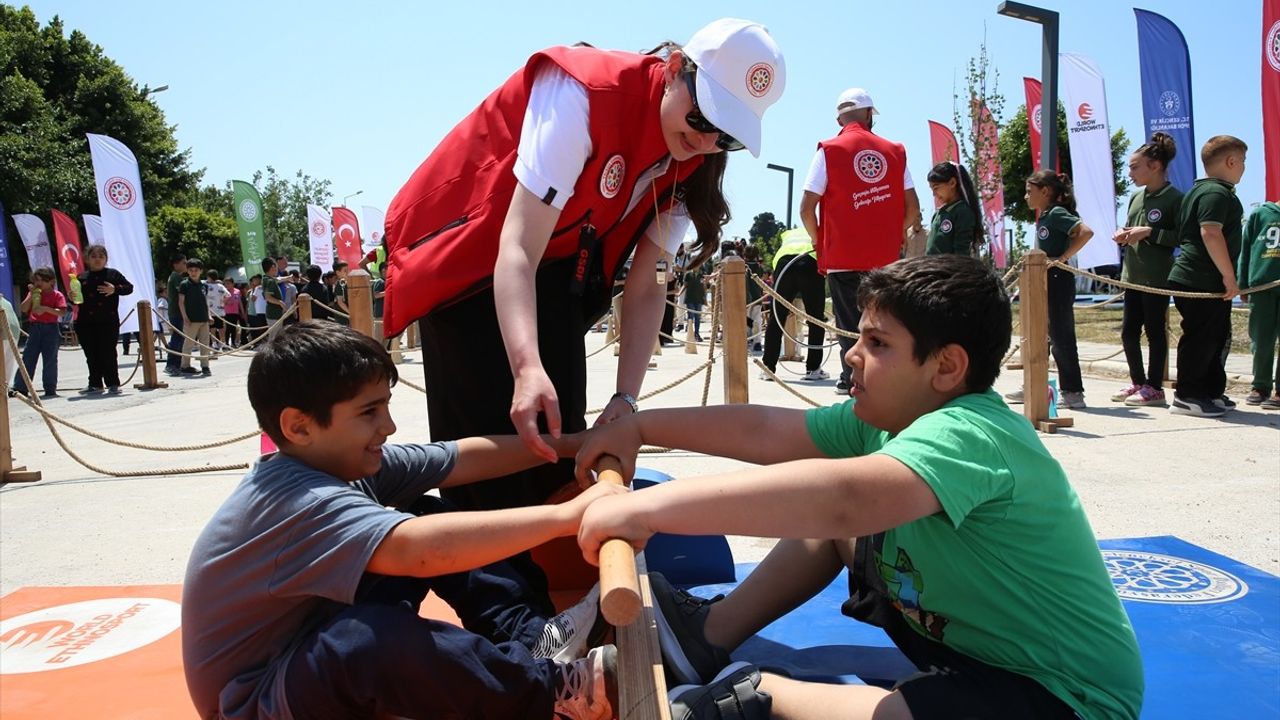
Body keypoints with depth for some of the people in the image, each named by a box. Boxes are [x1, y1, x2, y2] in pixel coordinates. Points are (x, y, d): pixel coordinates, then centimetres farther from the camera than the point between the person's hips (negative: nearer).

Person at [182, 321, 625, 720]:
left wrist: (568, 445, 0)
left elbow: (467, 458, 0)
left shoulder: (347, 461, -6)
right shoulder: (297, 502, -33)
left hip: (319, 636, 9)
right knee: (370, 637, -40)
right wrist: (567, 515, -46)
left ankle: (536, 639, -6)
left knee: (429, 516, 1)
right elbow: (417, 549, -49)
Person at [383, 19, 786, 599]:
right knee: (492, 439, -7)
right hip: (468, 258, -6)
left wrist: (626, 398, -23)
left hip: (561, 269, 6)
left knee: (557, 437, 2)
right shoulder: (582, 94, -30)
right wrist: (528, 370, -49)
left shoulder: (691, 162, -9)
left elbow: (645, 286, -12)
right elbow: (517, 252, -35)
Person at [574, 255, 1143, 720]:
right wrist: (637, 427, 2)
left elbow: (844, 497, -48)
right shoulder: (885, 419, -4)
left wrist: (646, 507, -47)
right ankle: (711, 635, 8)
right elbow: (763, 431, 2)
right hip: (964, 634, 9)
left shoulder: (969, 435, -31)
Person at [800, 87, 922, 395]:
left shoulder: (828, 150, -2)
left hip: (842, 255, -3)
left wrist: (819, 242, 9)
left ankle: (852, 379, 7)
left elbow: (807, 208, -6)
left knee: (849, 321, 5)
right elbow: (912, 208, 5)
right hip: (885, 256, 3)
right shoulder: (894, 151, 6)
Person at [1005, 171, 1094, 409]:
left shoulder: (1057, 213, -12)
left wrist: (1063, 258, -23)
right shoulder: (1044, 217, 14)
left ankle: (1073, 392, 4)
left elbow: (1086, 232, -25)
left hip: (1058, 281, -10)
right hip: (1044, 283, 10)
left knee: (1060, 338, -4)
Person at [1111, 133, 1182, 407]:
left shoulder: (1174, 198, -9)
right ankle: (1138, 382, 23)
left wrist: (1149, 232, -20)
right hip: (1132, 275, 7)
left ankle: (1155, 388, 10)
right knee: (1128, 331, 10)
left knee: (1155, 331, 0)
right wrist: (1124, 235, 2)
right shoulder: (1136, 197, 12)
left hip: (1157, 278, -7)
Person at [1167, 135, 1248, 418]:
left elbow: (1183, 235, 25)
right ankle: (1187, 397, 1)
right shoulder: (1216, 192, -15)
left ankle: (1212, 392, 25)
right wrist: (1229, 277, -22)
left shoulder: (1199, 190, 18)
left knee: (1216, 337, 17)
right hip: (1202, 282, -11)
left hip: (1191, 278, 11)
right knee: (1201, 339, -5)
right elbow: (1211, 234, -26)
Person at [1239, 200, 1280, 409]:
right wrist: (1242, 284, 3)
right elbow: (1245, 249, 8)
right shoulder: (1260, 214, 9)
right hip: (1261, 284, 1)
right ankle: (1260, 386, 15)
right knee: (1261, 340, 5)